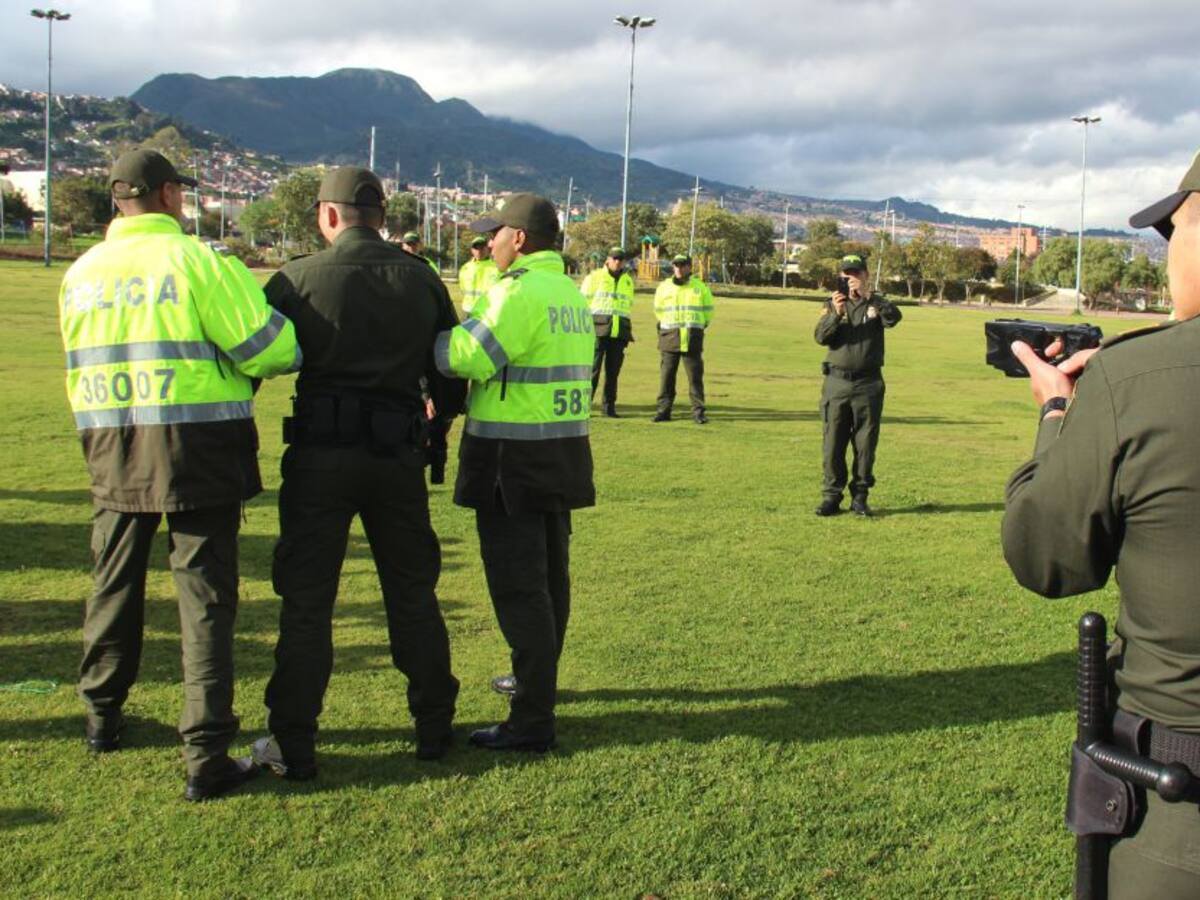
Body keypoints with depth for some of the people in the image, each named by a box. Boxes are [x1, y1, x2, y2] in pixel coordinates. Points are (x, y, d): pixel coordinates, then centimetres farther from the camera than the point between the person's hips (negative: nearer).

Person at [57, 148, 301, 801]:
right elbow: (267, 348, -14)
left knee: (114, 587, 21)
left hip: (111, 453, 5)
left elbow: (78, 370, 16)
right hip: (196, 450, -5)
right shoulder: (199, 262, -11)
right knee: (204, 599, 1)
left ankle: (102, 717, 37)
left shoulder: (80, 275, 7)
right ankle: (206, 757, 1)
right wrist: (298, 352, 7)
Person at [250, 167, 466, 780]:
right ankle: (434, 726, 25)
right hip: (400, 454, 3)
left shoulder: (298, 279, -5)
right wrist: (442, 414, 33)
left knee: (306, 600, 4)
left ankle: (292, 745, 7)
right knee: (413, 592, 15)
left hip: (320, 453, -3)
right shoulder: (422, 281, 5)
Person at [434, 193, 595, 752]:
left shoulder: (520, 291, -17)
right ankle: (538, 681, 38)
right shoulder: (572, 293, 13)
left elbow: (469, 357, -22)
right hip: (561, 453, 9)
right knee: (549, 575, 20)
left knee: (518, 585, -5)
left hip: (514, 459, -9)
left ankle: (532, 721, -2)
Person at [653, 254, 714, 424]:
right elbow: (658, 310, 21)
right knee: (666, 375, 0)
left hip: (692, 338, -1)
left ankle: (698, 411, 1)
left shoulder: (700, 287, 5)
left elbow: (708, 309, 16)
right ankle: (663, 410, 5)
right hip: (669, 337, 1)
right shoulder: (664, 287, 7)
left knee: (695, 376, -3)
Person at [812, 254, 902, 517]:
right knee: (833, 443, 1)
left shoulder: (876, 304, 6)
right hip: (836, 382, 1)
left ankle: (860, 496, 11)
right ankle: (831, 495, 7)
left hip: (868, 384, -1)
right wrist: (836, 314, -21)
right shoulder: (832, 304, 9)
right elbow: (821, 337, -5)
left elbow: (894, 317, -16)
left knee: (865, 443, 3)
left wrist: (868, 296, -25)